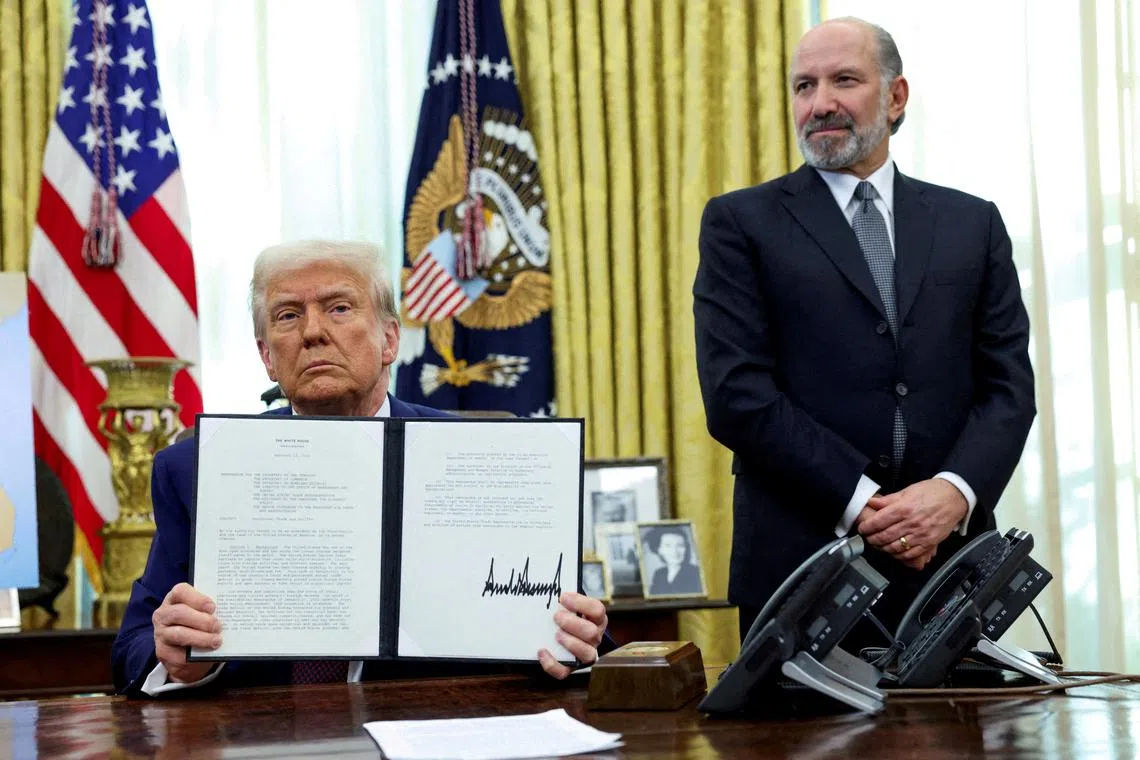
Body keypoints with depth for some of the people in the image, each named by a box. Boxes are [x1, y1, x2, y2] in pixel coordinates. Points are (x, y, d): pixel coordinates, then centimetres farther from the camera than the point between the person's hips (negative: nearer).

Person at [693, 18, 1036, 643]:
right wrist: (863, 502, -13)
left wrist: (955, 491, -12)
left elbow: (1008, 384, 7)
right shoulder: (741, 223, 4)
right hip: (801, 562, -2)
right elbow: (736, 394, -6)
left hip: (950, 560, 3)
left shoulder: (973, 224, 13)